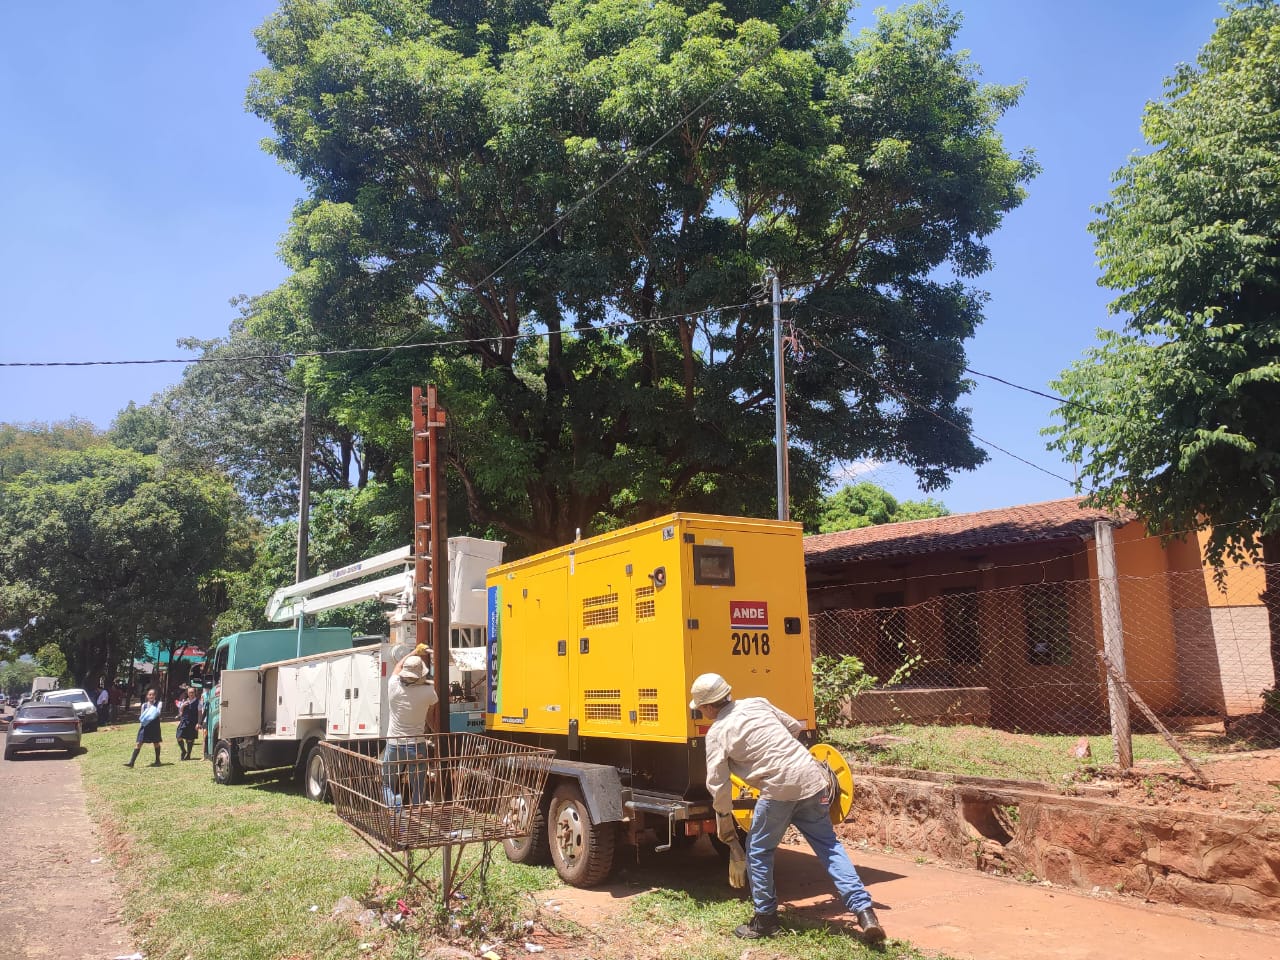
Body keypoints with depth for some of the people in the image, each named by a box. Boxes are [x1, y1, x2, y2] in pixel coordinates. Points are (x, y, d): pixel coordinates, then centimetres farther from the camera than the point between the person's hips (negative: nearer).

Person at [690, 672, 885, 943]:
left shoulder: (717, 732, 1)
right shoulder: (757, 703, 15)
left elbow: (717, 784, 0)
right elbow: (796, 726, 24)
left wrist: (724, 819, 15)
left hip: (779, 789, -5)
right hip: (811, 778, 6)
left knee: (759, 852, 15)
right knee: (829, 846, 14)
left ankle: (765, 920, 22)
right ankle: (864, 911, 6)